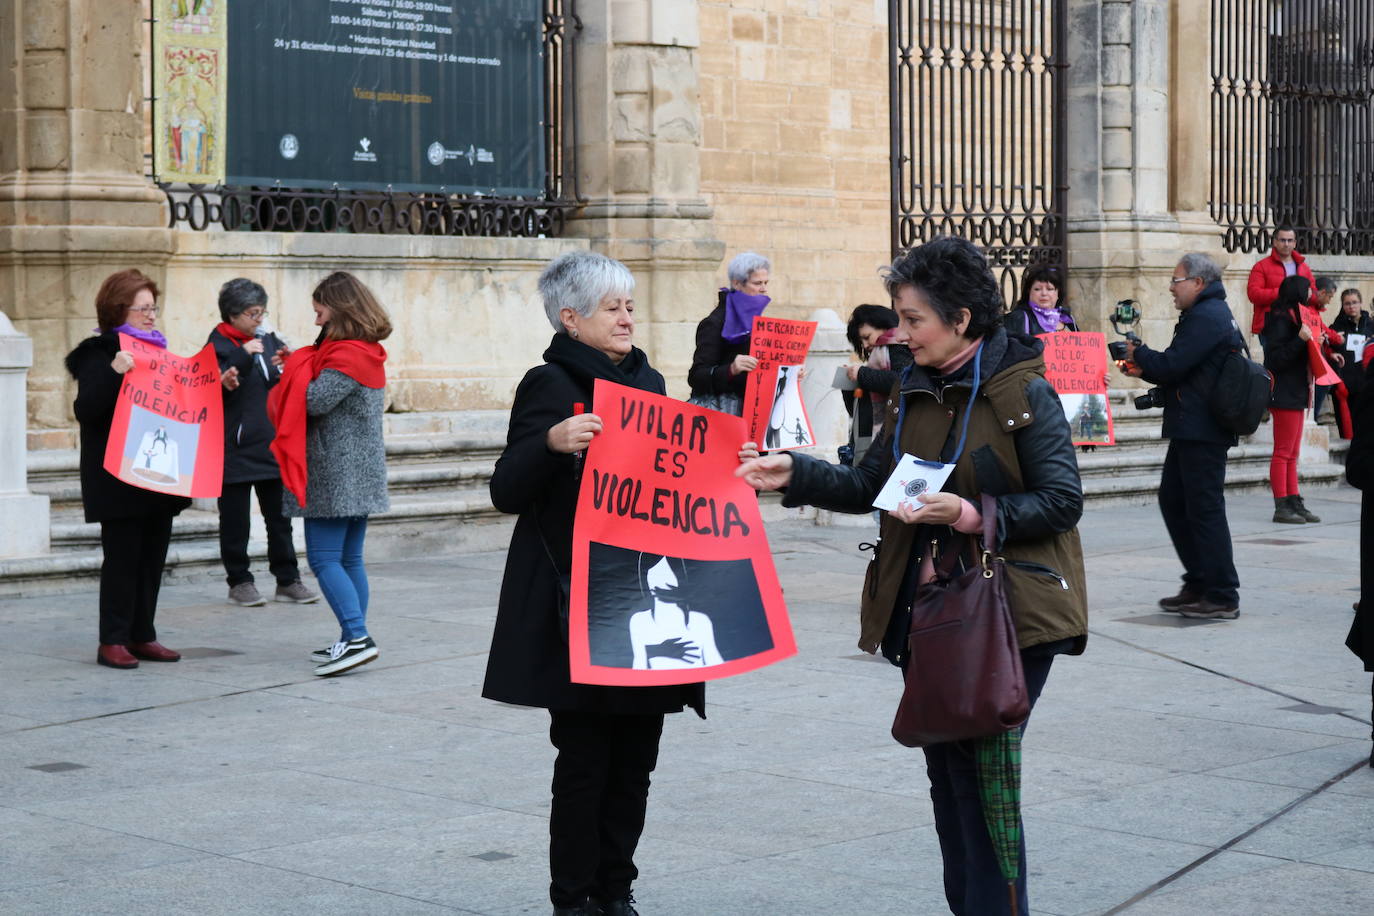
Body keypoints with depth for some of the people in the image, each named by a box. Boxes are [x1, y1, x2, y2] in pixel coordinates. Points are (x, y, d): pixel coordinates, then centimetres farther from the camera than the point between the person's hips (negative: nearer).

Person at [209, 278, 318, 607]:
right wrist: (243, 356, -23)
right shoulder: (219, 345, -4)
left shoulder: (270, 342, 12)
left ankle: (287, 580, 14)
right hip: (235, 446, -5)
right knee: (235, 518, 3)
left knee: (279, 515, 8)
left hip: (272, 444, 5)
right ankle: (239, 582, 12)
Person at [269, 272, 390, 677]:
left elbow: (316, 401, -22)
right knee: (349, 559, 12)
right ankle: (353, 641, 14)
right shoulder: (369, 353, 15)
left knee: (324, 558, -9)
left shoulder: (346, 355, -16)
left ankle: (357, 636, -17)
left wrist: (299, 369, -4)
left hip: (334, 474, -10)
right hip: (360, 473, 10)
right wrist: (300, 367, 5)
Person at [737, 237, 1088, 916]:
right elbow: (868, 486, 11)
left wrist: (972, 516, -22)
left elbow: (1062, 501, -13)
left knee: (981, 771, -7)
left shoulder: (1024, 393, -10)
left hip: (1006, 614, -7)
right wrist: (794, 475, -2)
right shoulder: (914, 392, 10)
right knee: (946, 771, 12)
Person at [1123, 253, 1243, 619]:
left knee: (1204, 509, -7)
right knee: (1173, 502, 15)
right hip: (1192, 430, 11)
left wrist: (1138, 353, -1)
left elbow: (1171, 366, -19)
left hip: (1200, 432, -11)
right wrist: (1143, 369, 11)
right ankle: (1198, 585, 21)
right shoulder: (1213, 313, 20)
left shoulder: (1205, 318, -15)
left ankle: (1222, 598, -3)